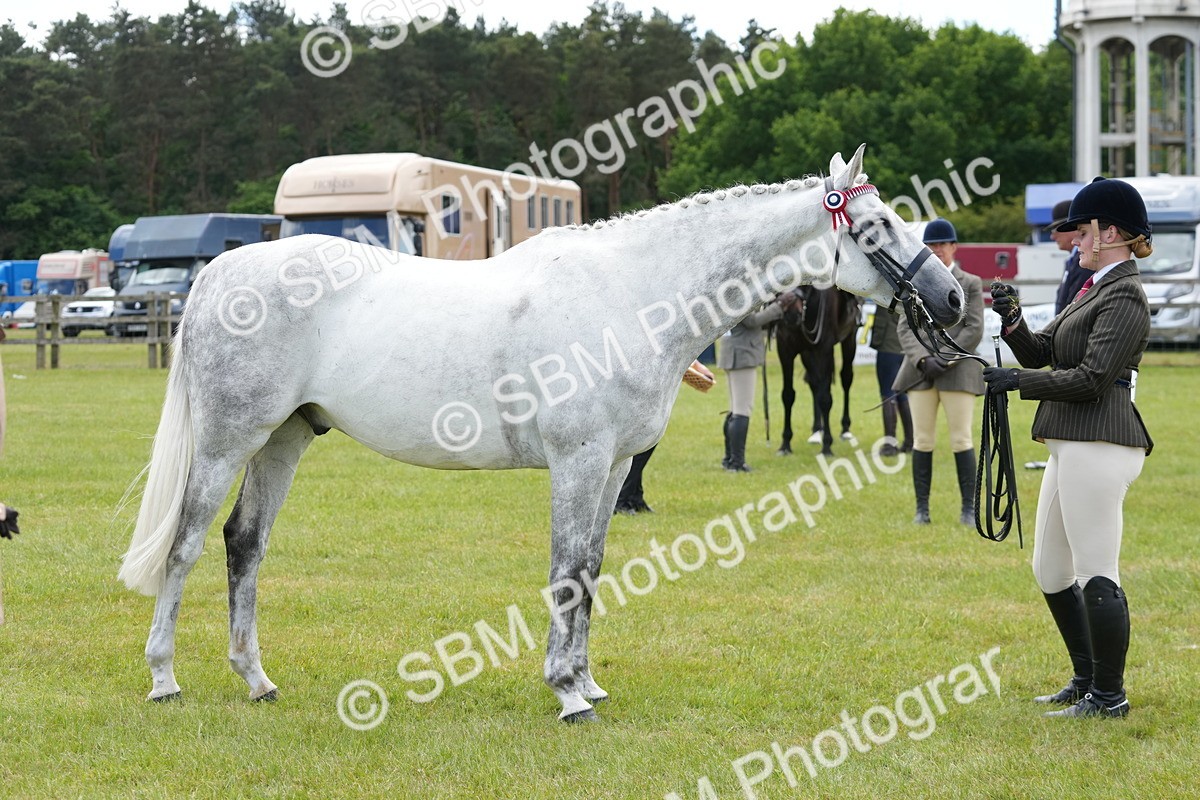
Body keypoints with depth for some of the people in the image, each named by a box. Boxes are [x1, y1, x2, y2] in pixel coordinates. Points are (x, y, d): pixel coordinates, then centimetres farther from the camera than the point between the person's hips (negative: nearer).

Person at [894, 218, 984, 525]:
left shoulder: (971, 284, 8)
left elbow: (974, 330, -1)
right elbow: (905, 328, 7)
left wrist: (944, 359, -11)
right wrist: (923, 359, -9)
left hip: (958, 371, -2)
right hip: (920, 373, 2)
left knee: (962, 441, -4)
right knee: (922, 442, 1)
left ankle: (969, 508, 0)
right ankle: (922, 508, 5)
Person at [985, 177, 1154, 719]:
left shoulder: (1124, 296, -13)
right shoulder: (1093, 289, 19)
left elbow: (1089, 378, -19)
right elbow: (1040, 353, 18)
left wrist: (1016, 381, -13)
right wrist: (1012, 322, -1)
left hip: (1098, 445, -11)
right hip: (1070, 445, 11)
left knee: (1096, 576, -7)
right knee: (1050, 571, 17)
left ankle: (1109, 696, -1)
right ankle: (1087, 680, 27)